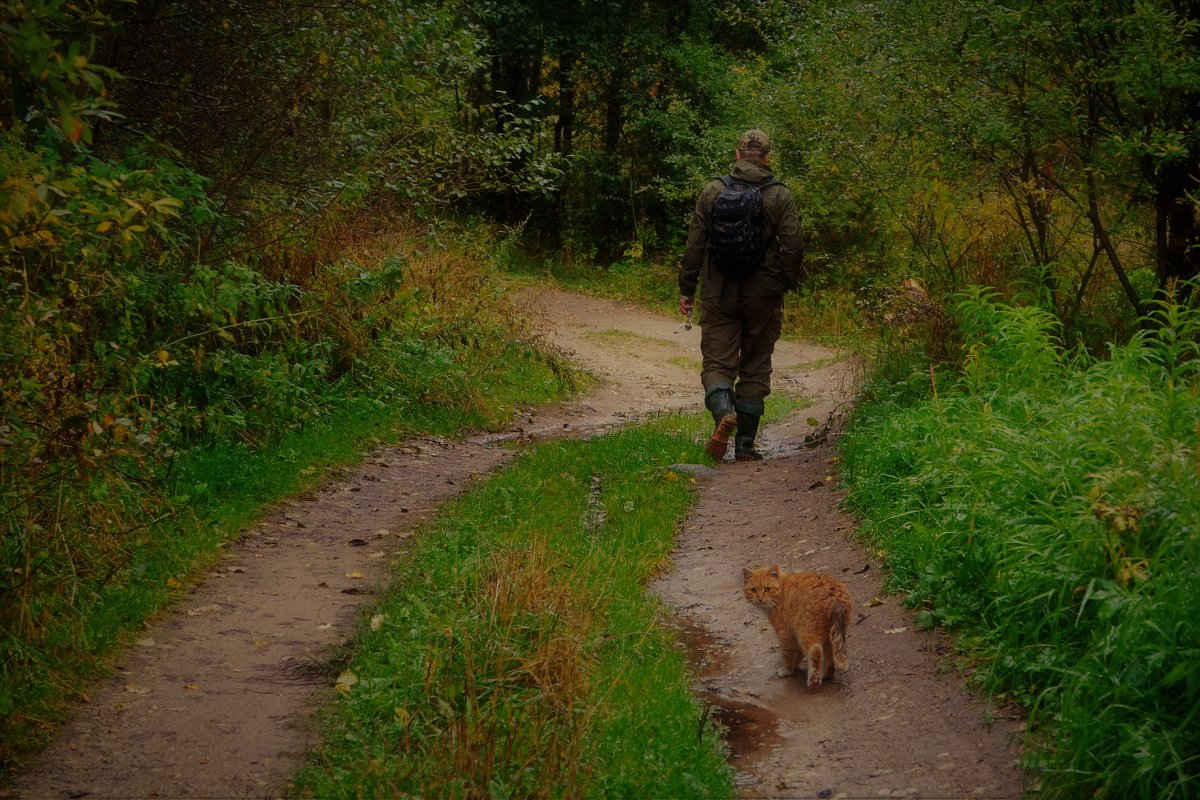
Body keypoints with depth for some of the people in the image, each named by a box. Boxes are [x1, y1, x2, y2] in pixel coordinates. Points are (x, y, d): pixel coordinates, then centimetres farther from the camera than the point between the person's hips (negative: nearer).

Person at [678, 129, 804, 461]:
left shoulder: (712, 191, 0)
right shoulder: (781, 196, -2)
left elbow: (695, 243, 2)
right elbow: (793, 247, -5)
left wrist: (687, 289, 8)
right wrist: (788, 284, 10)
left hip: (719, 293, 0)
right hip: (763, 295, 0)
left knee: (717, 361, 4)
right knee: (756, 367, 10)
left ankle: (723, 410, -28)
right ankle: (745, 444, 9)